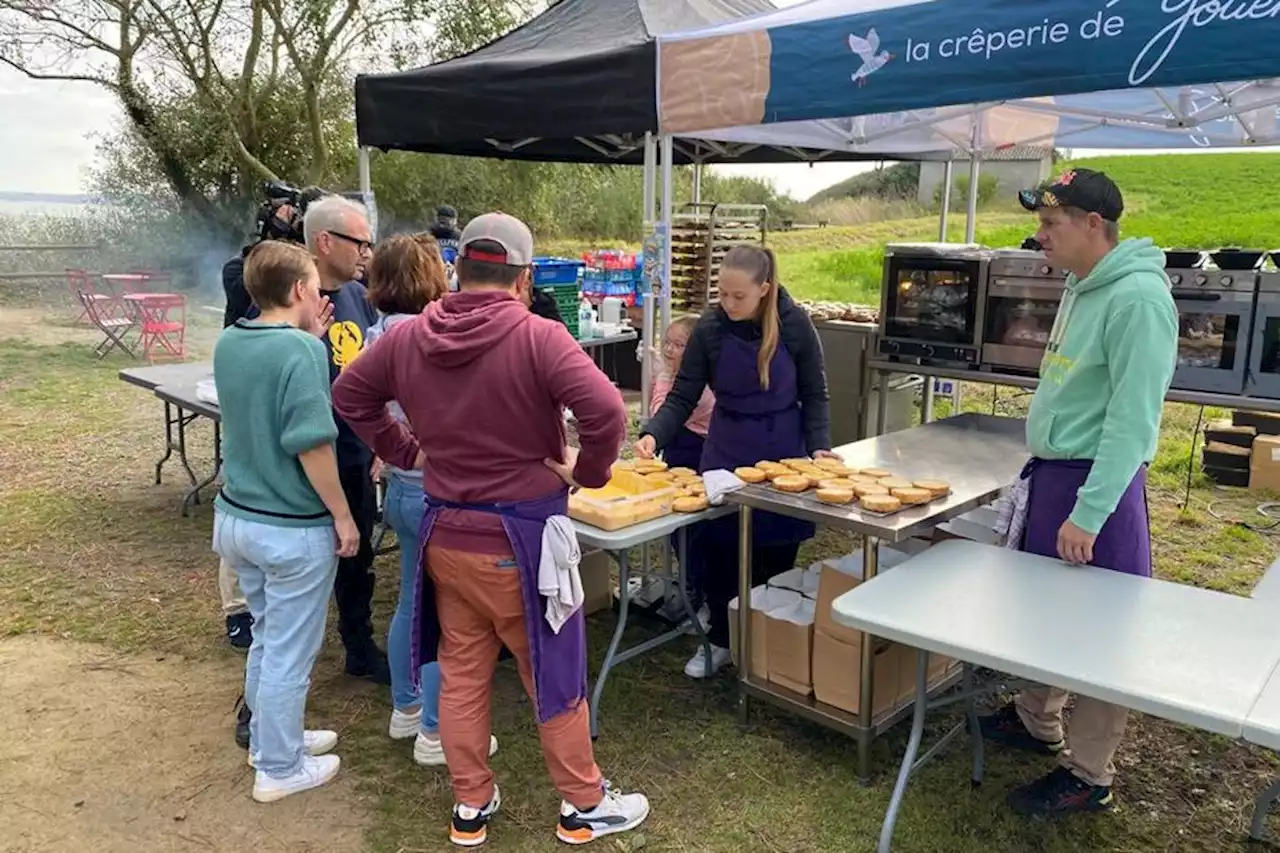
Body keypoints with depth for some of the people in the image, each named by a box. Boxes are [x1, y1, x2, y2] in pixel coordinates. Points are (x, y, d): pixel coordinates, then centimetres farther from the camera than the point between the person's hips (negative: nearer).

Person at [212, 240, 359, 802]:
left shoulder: (228, 342, 3)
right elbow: (311, 444, -23)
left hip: (236, 517, 8)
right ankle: (279, 768, 23)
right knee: (289, 651, 8)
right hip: (293, 529, -8)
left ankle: (269, 738, 39)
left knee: (267, 638, 23)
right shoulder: (300, 350, -21)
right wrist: (343, 516, -13)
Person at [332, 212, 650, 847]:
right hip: (519, 539, -5)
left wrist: (403, 450, 13)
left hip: (444, 533, 5)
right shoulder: (538, 337, -18)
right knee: (555, 675, 11)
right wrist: (588, 473, -12)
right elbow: (606, 411, -28)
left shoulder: (406, 338, 0)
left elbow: (349, 396, 14)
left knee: (461, 672, 18)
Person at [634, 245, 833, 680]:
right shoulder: (709, 329, -10)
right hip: (726, 453, 1)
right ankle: (720, 639, 24)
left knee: (776, 555, 8)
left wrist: (819, 446, -16)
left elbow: (814, 395, -4)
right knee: (717, 548, 4)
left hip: (782, 452, -1)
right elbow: (682, 397, -9)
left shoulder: (794, 325, -13)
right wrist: (653, 435, -25)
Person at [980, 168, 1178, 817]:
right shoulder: (1081, 287, 9)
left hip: (1096, 483, -9)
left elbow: (1133, 419, -22)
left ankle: (1088, 776, 18)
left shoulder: (1137, 297, -19)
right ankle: (1035, 722, 38)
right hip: (1050, 473, 9)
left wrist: (1088, 513, -22)